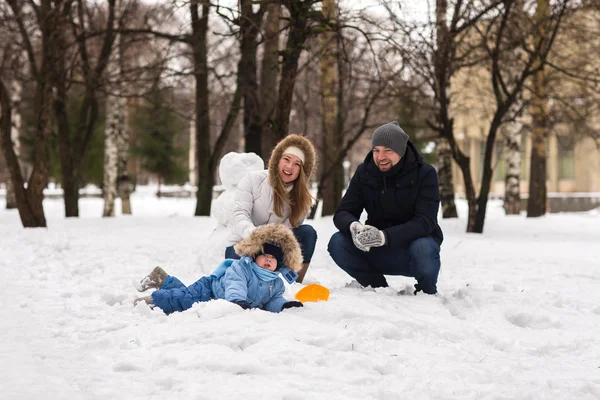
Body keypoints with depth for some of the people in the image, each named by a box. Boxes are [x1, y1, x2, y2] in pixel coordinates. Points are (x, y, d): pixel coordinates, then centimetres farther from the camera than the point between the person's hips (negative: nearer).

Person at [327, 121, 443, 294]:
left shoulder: (425, 174, -15)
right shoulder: (364, 173, -3)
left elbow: (425, 222, -25)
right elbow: (342, 213, -8)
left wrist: (385, 236, -41)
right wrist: (353, 227, -34)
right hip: (378, 252, 3)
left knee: (423, 249, -38)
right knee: (338, 243, -22)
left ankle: (427, 292, -4)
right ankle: (378, 288, 0)